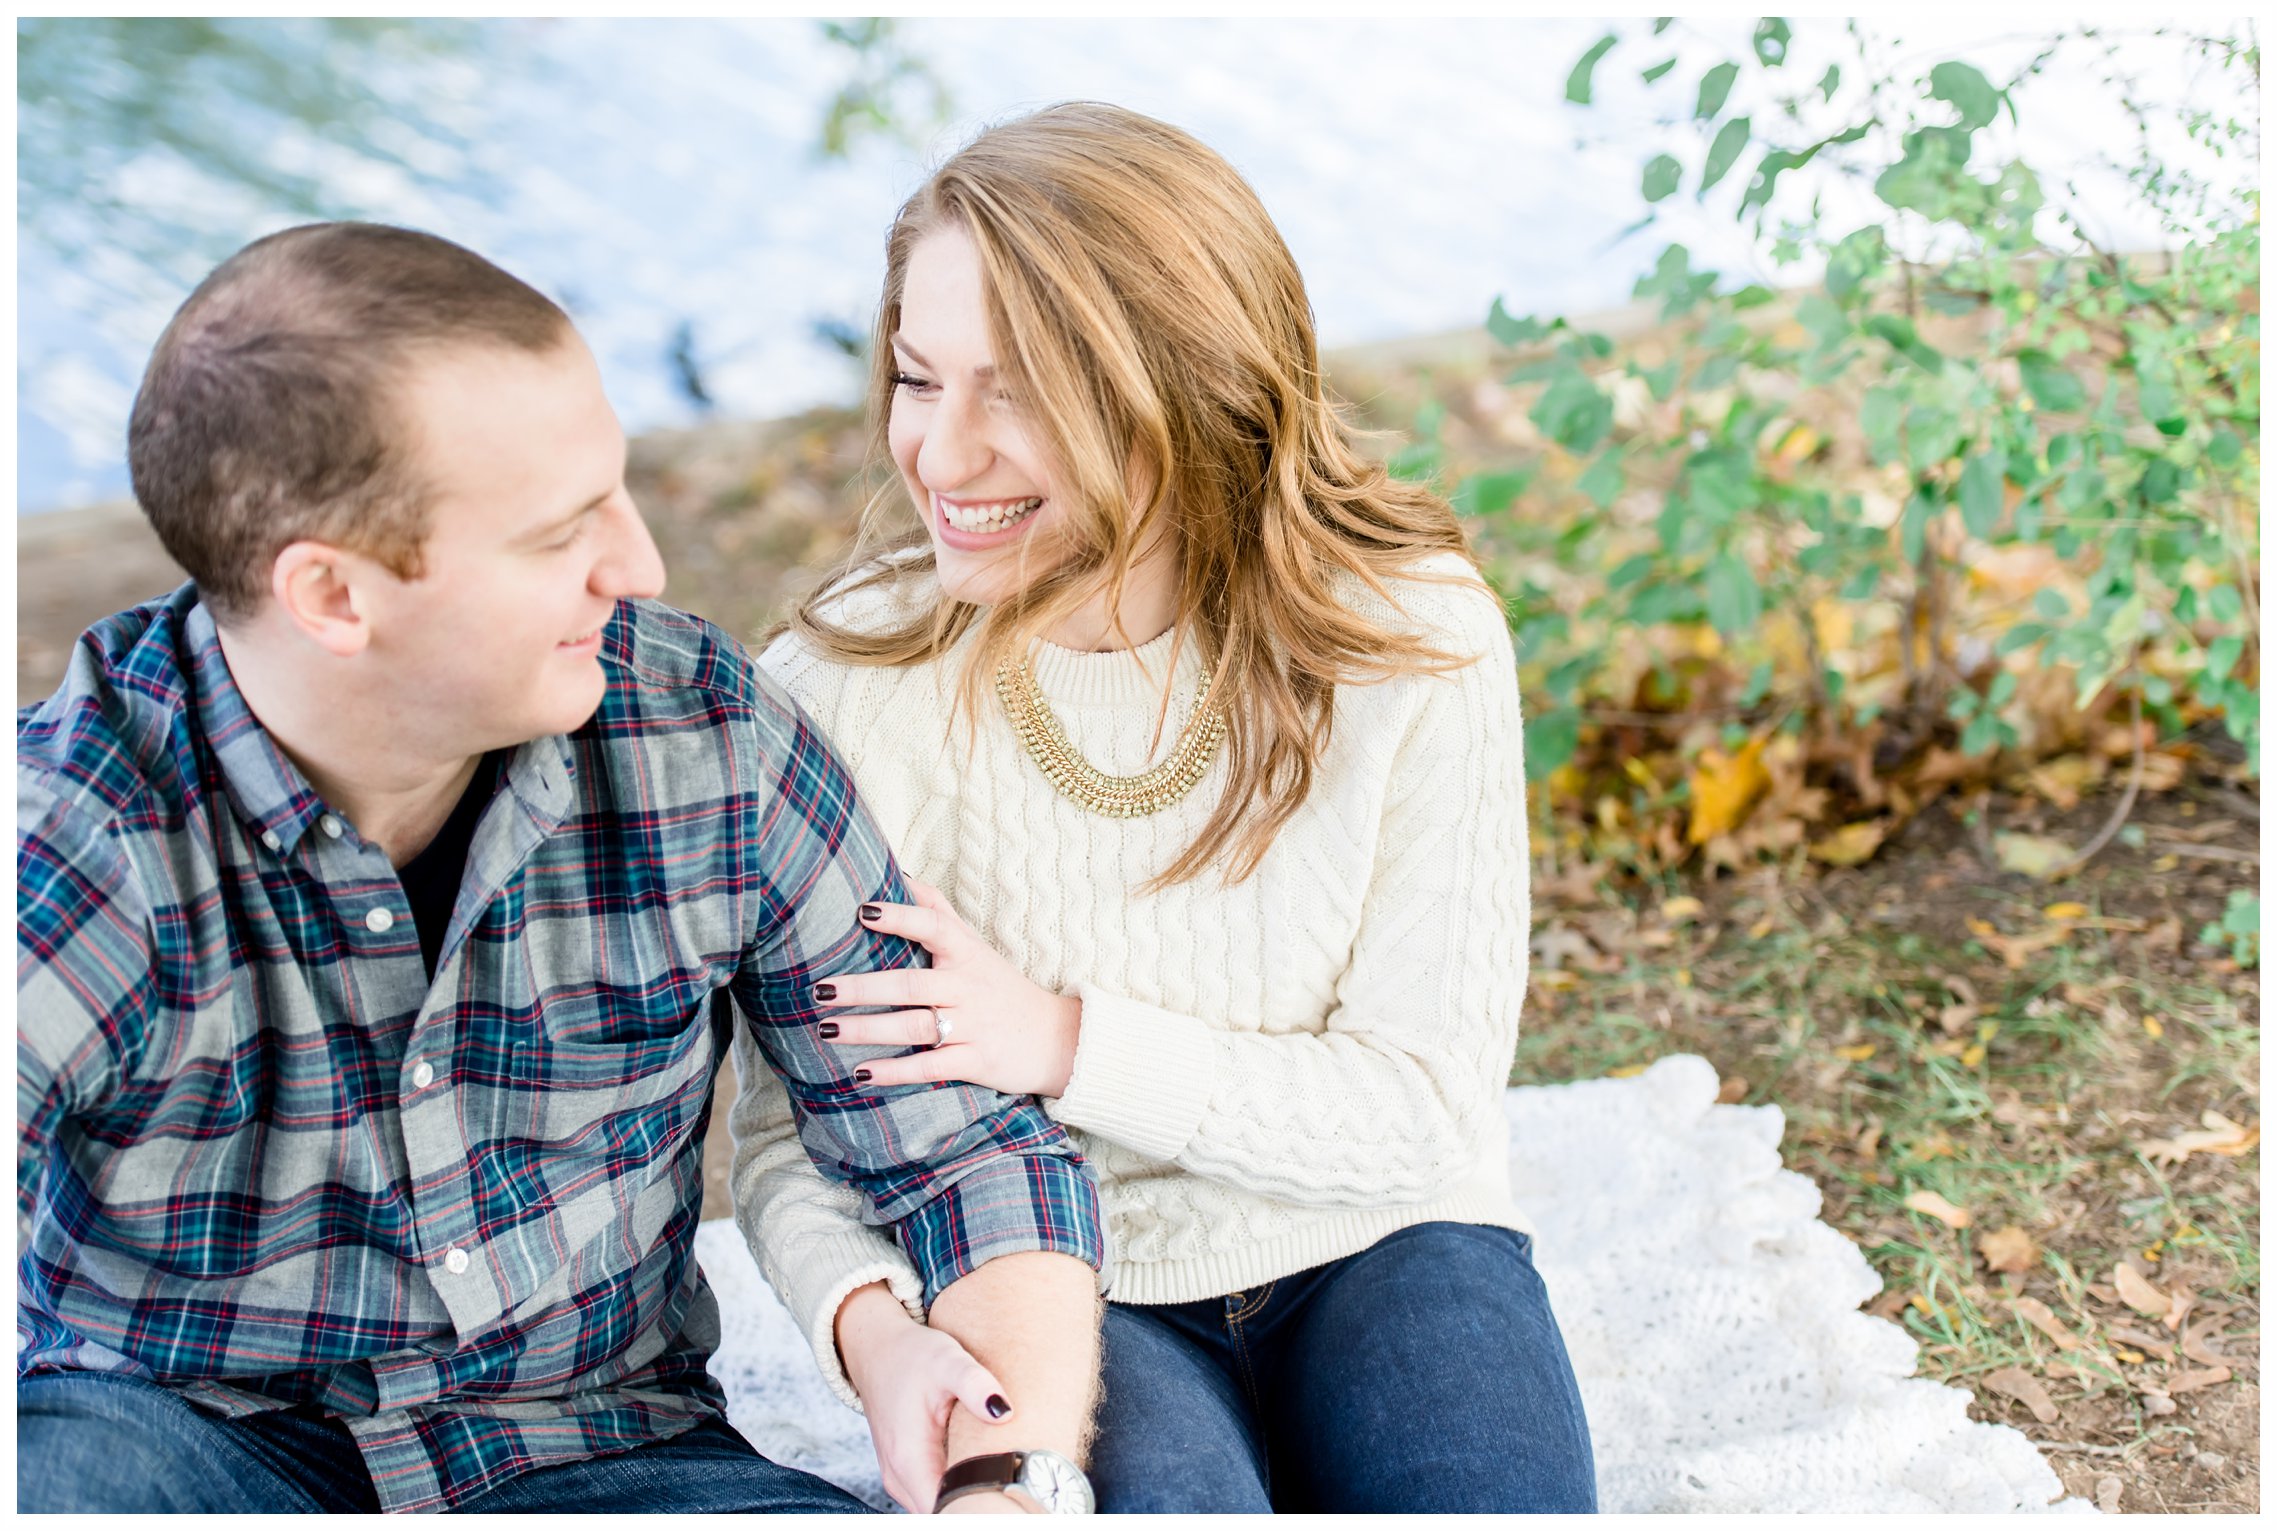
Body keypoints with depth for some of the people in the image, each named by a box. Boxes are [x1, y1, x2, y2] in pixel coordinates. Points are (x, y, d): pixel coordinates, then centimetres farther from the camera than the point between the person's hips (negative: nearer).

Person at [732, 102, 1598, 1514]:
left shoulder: (1411, 639, -13)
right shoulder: (840, 688, -13)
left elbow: (1426, 1105, -11)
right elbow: (793, 1125, -8)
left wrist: (1068, 1042, -22)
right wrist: (873, 1324, -30)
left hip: (1372, 1249, 1)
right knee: (1173, 1496, -32)